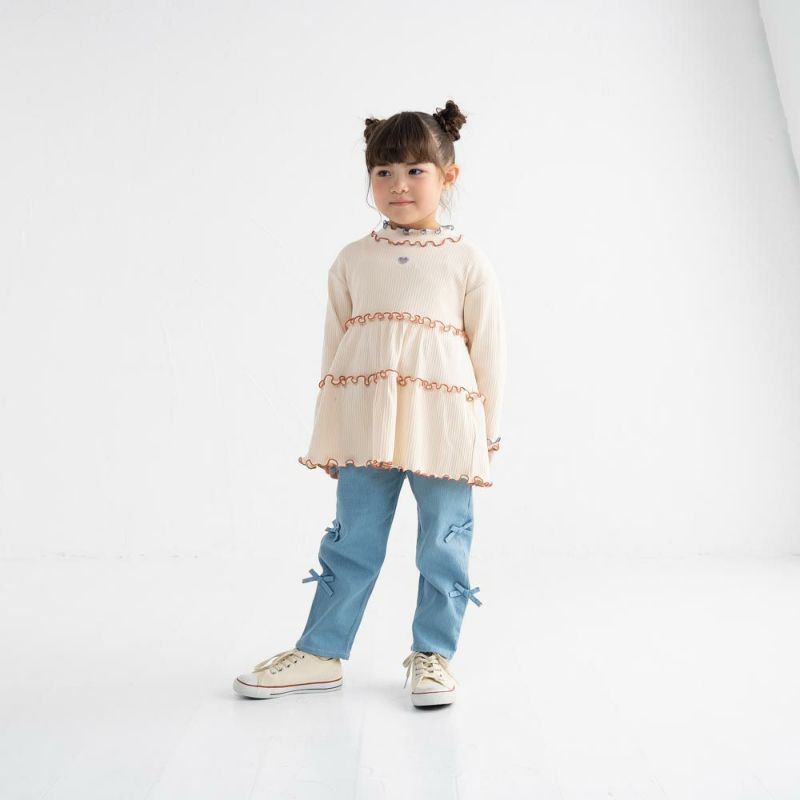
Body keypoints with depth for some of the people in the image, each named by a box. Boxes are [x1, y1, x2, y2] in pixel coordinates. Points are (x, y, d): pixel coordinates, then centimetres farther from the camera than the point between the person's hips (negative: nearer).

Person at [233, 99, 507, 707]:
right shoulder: (353, 259, 8)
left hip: (445, 428, -1)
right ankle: (321, 653, 24)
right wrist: (329, 435, 9)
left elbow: (489, 348, 2)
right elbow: (334, 346, 10)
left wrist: (487, 435, 1)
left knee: (443, 547, 8)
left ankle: (433, 654, 25)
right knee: (352, 542, 11)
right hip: (365, 430, 2)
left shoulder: (468, 260, 1)